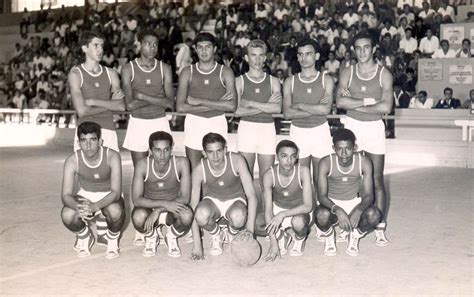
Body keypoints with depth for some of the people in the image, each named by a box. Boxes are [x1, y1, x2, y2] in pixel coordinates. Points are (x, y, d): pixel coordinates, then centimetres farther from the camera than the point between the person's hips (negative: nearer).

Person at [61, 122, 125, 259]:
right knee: (67, 215, -30)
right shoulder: (72, 160, -20)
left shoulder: (112, 156, -25)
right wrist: (78, 207, -46)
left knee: (115, 211, -37)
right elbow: (65, 195, -22)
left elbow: (116, 191, -30)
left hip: (109, 197, -2)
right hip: (85, 196, 2)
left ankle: (112, 239, 0)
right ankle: (84, 237, 6)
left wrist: (94, 207, -47)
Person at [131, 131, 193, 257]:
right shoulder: (142, 165, -21)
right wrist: (164, 204, -38)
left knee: (187, 215, -35)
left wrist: (158, 211, -31)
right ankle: (151, 237, 3)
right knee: (138, 216, -36)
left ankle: (172, 237, 3)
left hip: (173, 209, 0)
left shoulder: (181, 163, -21)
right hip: (149, 207, 0)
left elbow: (185, 197, -22)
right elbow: (136, 200, -24)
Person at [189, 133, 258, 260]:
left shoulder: (237, 161, -27)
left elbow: (251, 195, -25)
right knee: (201, 215, -35)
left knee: (238, 217, -36)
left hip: (235, 200, -1)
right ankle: (216, 235, 1)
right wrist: (196, 244, -23)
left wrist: (250, 231, -32)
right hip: (213, 200, 1)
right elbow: (194, 207, -20)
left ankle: (232, 234, 2)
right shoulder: (199, 169, -23)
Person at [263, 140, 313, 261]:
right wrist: (273, 242, -27)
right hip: (278, 208, 2)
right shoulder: (269, 175, -22)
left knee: (298, 222, -37)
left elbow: (308, 206, -27)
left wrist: (283, 214, -38)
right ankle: (282, 236, 10)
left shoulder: (303, 171, -27)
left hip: (299, 211, -2)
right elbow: (268, 210, -22)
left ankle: (300, 239, 1)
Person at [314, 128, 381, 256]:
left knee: (374, 215, -31)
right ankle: (329, 236, 2)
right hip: (332, 204, -1)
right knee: (322, 215, -37)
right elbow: (322, 196, -23)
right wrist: (338, 210, -43)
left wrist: (358, 210, -40)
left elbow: (368, 195, -18)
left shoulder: (364, 162, -17)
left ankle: (354, 236, 4)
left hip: (354, 203, 1)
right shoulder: (326, 163, -21)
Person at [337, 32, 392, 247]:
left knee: (376, 181, 0)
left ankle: (380, 228, 7)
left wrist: (354, 103, -13)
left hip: (374, 127, -2)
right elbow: (340, 102, -13)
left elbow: (386, 107, -15)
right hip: (351, 126, 2)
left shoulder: (384, 75, -3)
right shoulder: (347, 73, 2)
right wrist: (369, 101, -16)